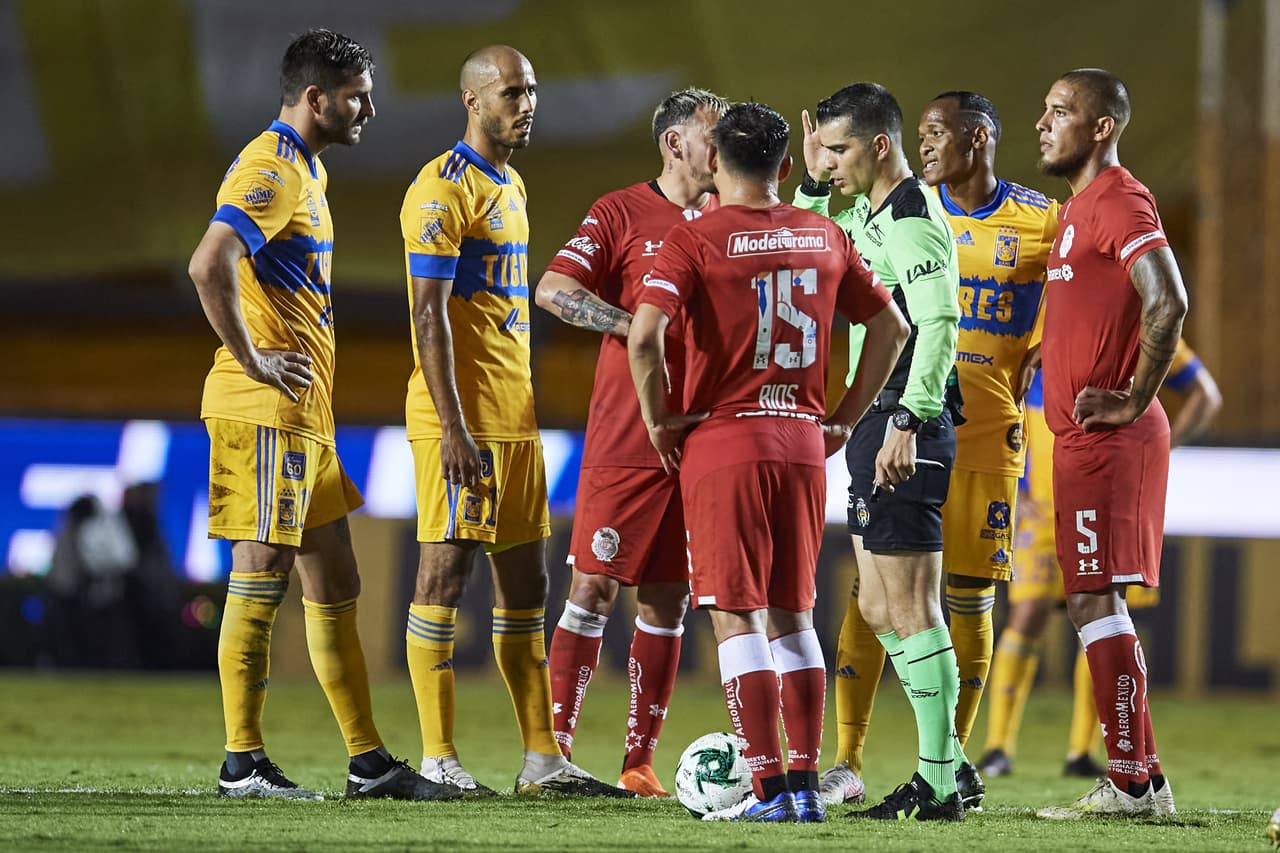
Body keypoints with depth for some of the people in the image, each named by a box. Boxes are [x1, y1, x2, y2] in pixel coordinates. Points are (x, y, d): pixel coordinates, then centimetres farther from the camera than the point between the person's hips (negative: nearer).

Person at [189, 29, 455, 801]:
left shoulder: (307, 170, 18)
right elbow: (209, 265, -28)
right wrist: (252, 361, -21)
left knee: (334, 585, 11)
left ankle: (369, 761, 15)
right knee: (262, 579, -6)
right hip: (267, 412, -10)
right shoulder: (269, 170, -14)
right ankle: (243, 762, -2)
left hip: (305, 416, 10)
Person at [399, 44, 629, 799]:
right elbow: (430, 314, -17)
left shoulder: (511, 186, 18)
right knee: (445, 574, -7)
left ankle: (544, 758, 12)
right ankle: (438, 758, -5)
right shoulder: (444, 190, -11)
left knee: (526, 585, 9)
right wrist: (454, 428, -22)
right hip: (463, 420, -9)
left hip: (515, 418, 9)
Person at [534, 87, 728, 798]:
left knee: (667, 598, 5)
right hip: (625, 439, -4)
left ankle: (639, 759, 9)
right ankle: (554, 747, -1)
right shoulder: (621, 214, -1)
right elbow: (553, 290, -11)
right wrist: (638, 326, -19)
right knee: (595, 585, -5)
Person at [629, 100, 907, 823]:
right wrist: (845, 417, 17)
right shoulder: (826, 237, 8)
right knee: (793, 615, 13)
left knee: (738, 616, -2)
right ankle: (807, 784, 10)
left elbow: (645, 336, -19)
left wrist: (659, 419, -6)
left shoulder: (695, 241, -7)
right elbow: (891, 326, 13)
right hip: (804, 444, 5)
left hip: (723, 441, -5)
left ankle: (770, 787, -7)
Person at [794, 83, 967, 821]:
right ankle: (949, 764, 18)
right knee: (876, 608, 13)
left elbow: (939, 324, -24)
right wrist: (814, 185, 16)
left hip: (904, 433, -10)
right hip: (876, 427, 10)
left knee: (911, 608, -8)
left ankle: (939, 786, -6)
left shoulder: (911, 220, -14)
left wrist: (907, 421, -29)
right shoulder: (868, 216, 16)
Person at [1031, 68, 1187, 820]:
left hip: (1108, 441, -10)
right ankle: (1142, 779, 13)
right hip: (1084, 440, 10)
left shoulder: (1118, 203, -14)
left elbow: (1168, 304, -26)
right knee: (1093, 602, 10)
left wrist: (1133, 401, -19)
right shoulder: (1083, 206, 18)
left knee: (1096, 600, -9)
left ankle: (1131, 782, -8)